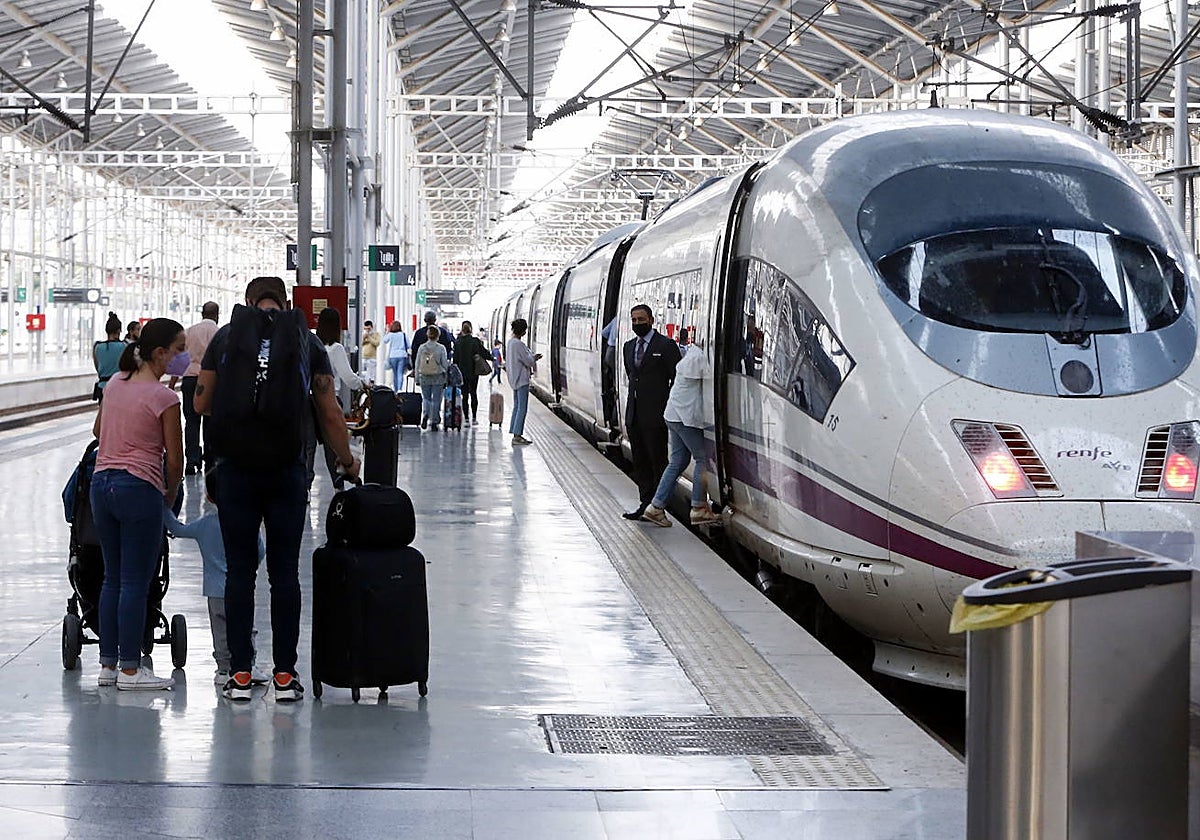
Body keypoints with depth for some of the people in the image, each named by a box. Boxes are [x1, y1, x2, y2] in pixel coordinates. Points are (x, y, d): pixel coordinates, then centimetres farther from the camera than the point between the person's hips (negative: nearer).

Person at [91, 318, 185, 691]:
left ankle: (108, 664, 17)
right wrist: (171, 494, 8)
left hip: (102, 482, 7)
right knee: (136, 583, 0)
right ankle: (129, 669, 3)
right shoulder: (164, 397, -12)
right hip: (139, 488, -7)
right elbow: (174, 460, -9)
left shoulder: (114, 384, 9)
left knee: (113, 579, 14)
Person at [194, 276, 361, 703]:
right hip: (286, 471, 0)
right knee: (285, 571, 6)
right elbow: (331, 415, 6)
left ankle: (240, 673, 7)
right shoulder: (307, 341, 7)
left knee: (240, 568, 7)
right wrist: (347, 462, 21)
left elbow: (201, 404, 11)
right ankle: (284, 674, 7)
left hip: (235, 470, 0)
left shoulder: (225, 336, 7)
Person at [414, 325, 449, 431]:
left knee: (426, 398, 17)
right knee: (436, 400, 7)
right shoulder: (441, 348, -8)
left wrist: (417, 379, 10)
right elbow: (445, 364, -5)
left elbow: (417, 365, 2)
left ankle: (425, 414, -8)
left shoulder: (422, 348, -2)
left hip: (424, 378, 1)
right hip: (438, 378, -1)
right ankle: (434, 422, 8)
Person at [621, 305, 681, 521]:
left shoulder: (666, 345, -7)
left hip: (655, 414, -7)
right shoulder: (629, 346, 16)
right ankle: (645, 502, 16)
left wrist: (667, 408, -8)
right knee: (640, 462, 10)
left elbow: (677, 379, -6)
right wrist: (630, 409, 17)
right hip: (634, 414, 7)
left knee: (658, 462, -3)